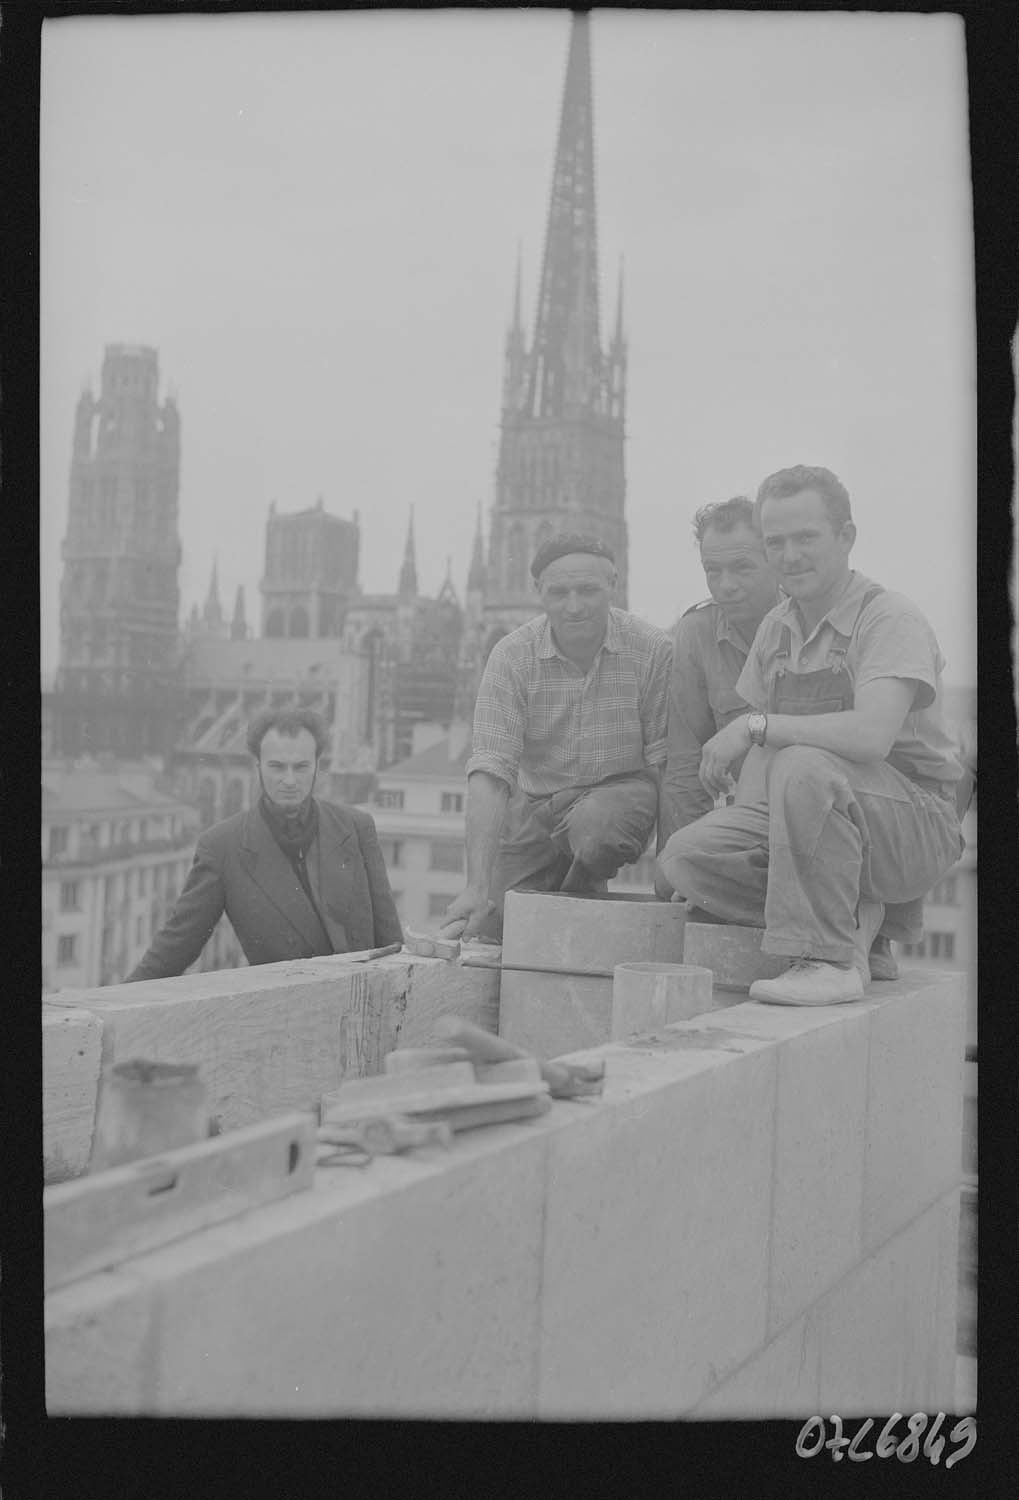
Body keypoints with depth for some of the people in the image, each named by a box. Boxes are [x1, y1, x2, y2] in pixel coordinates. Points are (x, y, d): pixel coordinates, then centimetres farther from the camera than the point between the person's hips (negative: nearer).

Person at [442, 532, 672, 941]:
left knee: (594, 824, -36)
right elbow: (490, 770, -20)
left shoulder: (652, 650, -13)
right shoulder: (511, 656, -13)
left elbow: (664, 760, -7)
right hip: (535, 803, 2)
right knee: (490, 927, -9)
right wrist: (477, 887, -29)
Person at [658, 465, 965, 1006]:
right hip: (818, 819, 7)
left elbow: (871, 736, -30)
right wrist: (739, 833, -1)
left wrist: (755, 726, -24)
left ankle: (829, 959, -24)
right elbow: (763, 755, 13)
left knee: (805, 766, -37)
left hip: (916, 826, -7)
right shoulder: (777, 626, 11)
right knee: (684, 855, -15)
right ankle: (849, 922, -7)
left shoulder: (889, 618, -12)